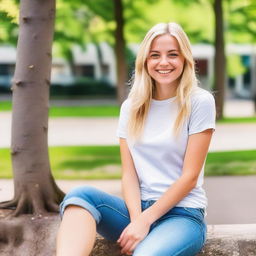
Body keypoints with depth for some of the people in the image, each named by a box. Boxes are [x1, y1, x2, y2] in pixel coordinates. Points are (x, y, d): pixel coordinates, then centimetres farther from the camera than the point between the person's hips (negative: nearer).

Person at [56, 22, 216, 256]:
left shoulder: (200, 102, -3)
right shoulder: (132, 107, 10)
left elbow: (190, 176, -8)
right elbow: (129, 173, 3)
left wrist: (145, 220, -14)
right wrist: (136, 218, -16)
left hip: (183, 214, -4)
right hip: (139, 209, 4)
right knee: (81, 195, -27)